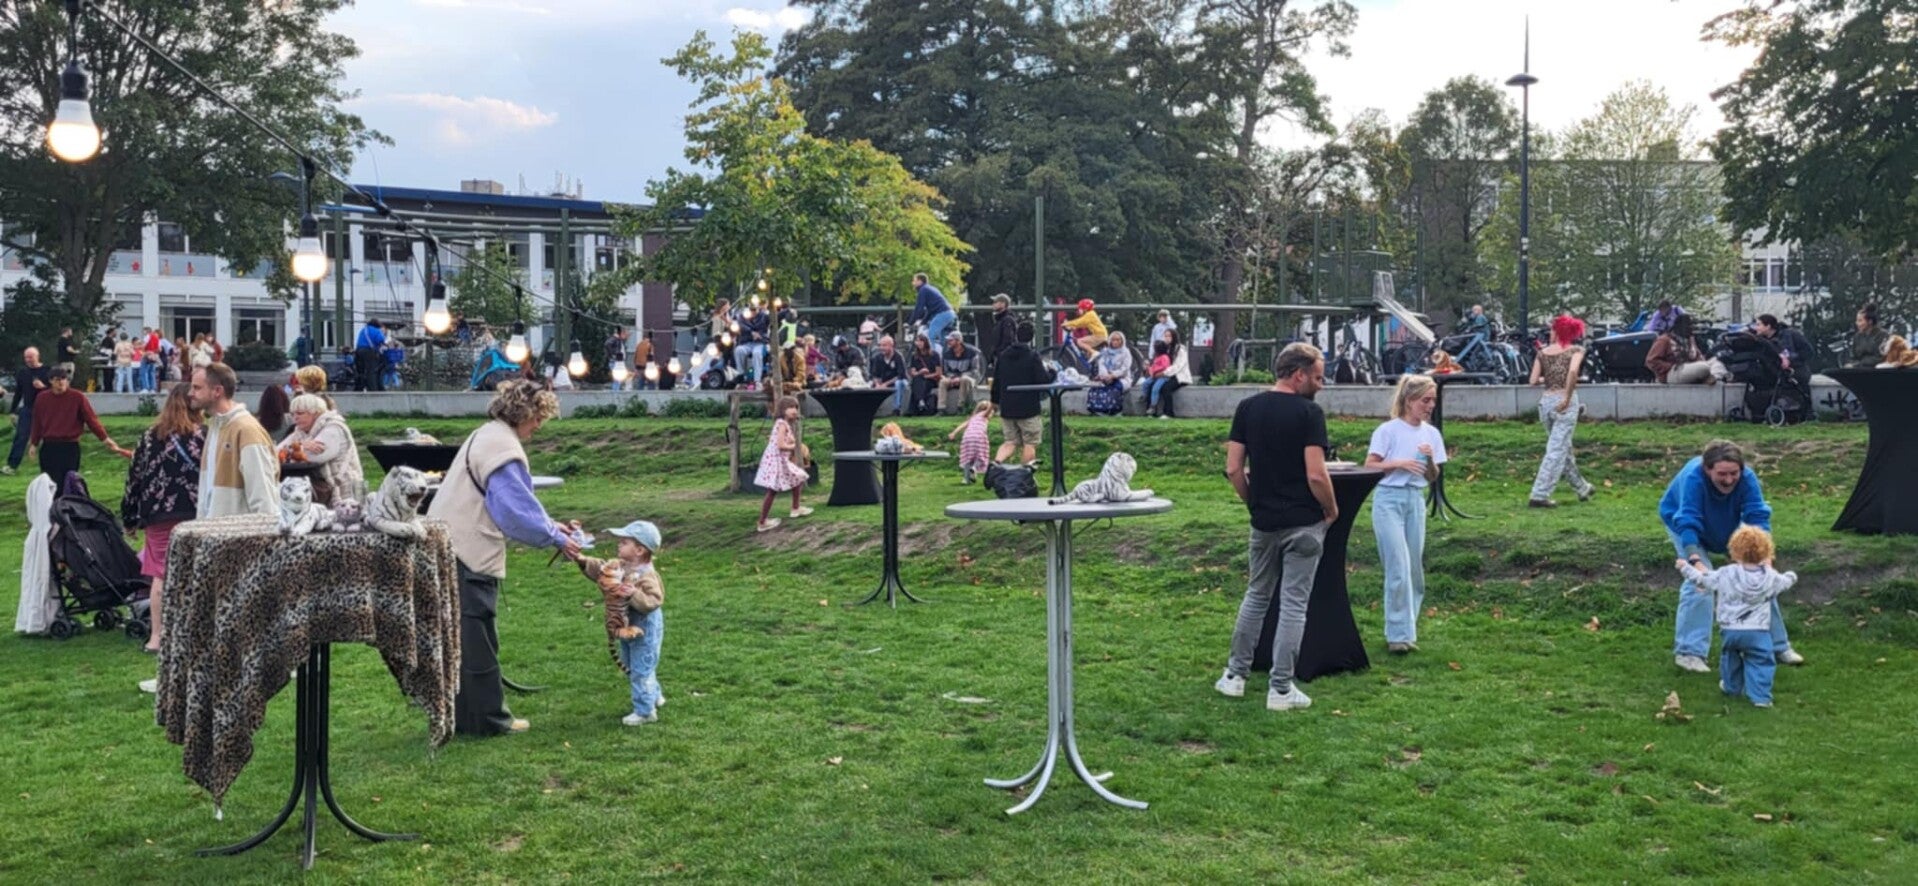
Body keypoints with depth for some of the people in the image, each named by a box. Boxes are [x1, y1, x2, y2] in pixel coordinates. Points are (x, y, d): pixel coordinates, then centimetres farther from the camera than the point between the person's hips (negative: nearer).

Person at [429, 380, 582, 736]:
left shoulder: (487, 437, 18)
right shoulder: (502, 445, -15)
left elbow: (513, 502, 24)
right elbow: (516, 508, -18)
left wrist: (552, 526, 19)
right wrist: (556, 539, -8)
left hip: (449, 550, 10)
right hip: (467, 557, -10)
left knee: (463, 638, 15)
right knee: (477, 639, -2)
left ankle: (462, 715, 23)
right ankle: (488, 719, 6)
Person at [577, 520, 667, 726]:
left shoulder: (646, 575, -25)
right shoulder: (621, 567, 2)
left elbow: (653, 600, -32)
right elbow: (599, 569, 8)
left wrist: (634, 595, -42)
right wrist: (582, 561, -4)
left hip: (644, 630, -10)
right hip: (627, 627, 10)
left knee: (641, 669, -3)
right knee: (630, 666, 24)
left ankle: (644, 711, 6)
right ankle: (654, 696, 40)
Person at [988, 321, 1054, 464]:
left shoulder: (1003, 356, 7)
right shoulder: (1033, 356, -11)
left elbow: (996, 381, 14)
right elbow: (1043, 380, -17)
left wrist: (994, 400, 28)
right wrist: (1051, 371, 4)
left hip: (1006, 409, 5)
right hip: (1028, 408, -5)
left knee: (1010, 442, 12)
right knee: (1030, 444, 6)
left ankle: (996, 462, -12)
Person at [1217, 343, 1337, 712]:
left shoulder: (1247, 408, 2)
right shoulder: (1308, 413, -13)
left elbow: (1233, 469, 0)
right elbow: (1316, 475, -19)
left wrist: (1254, 503, 14)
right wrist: (1332, 509, -2)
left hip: (1263, 522, 5)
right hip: (1303, 523, -5)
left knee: (1256, 596, 19)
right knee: (1293, 605, 2)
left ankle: (1235, 675, 21)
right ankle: (1281, 689, 5)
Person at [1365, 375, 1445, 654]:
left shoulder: (1431, 433, 8)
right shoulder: (1389, 430, -6)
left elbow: (1433, 477, 11)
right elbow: (1369, 466, -7)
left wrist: (1430, 460, -9)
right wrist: (1400, 464, -18)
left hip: (1416, 500, 5)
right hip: (1389, 498, -5)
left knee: (1414, 568, 8)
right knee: (1398, 568, -9)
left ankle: (1406, 628, 19)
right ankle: (1399, 634, -5)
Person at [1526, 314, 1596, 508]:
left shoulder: (1543, 353, 7)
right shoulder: (1576, 350, -2)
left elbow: (1533, 381, 0)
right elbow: (1573, 371, -22)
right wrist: (1567, 397, -17)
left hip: (1545, 400, 5)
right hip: (1564, 401, -5)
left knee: (1564, 448, 19)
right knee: (1557, 450, -3)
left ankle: (1582, 488, 34)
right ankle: (1539, 496, -9)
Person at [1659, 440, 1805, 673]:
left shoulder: (1747, 477, -32)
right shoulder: (1693, 478, -41)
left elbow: (1758, 517, -36)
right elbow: (1687, 523, -47)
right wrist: (1696, 560, -60)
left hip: (1728, 526, 4)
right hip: (1680, 521, -4)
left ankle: (1777, 645, 18)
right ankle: (1687, 651, -15)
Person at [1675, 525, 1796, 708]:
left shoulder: (1725, 574, -5)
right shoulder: (1770, 577, 0)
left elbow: (1702, 580, 3)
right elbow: (1785, 582, 21)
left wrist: (1685, 567, 19)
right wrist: (1791, 576, 46)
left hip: (1729, 629, 1)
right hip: (1758, 631, -1)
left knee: (1731, 657, 23)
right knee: (1760, 661, 3)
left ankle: (1731, 686, 39)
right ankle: (1760, 696, -6)